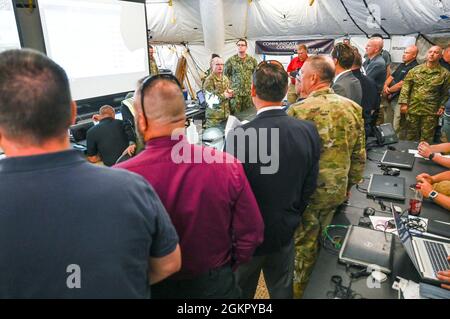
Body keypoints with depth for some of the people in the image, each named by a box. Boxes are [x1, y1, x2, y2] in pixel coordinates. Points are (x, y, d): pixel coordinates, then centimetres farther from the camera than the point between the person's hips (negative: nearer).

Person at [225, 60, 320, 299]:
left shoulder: (238, 137, -27)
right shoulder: (309, 131, -13)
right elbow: (310, 185, -3)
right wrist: (292, 217, 13)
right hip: (285, 233, 4)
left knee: (241, 291, 22)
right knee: (282, 290, 26)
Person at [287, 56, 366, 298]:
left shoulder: (298, 111, -21)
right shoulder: (353, 108, -2)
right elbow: (359, 156, 4)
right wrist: (350, 185, 17)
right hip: (338, 191, 6)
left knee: (304, 245, 13)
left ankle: (299, 291, 34)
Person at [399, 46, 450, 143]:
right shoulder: (415, 70, 2)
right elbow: (406, 86, 1)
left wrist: (442, 106, -3)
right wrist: (403, 103, -6)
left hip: (431, 112, -1)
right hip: (412, 109, 1)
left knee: (426, 139, 5)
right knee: (411, 137, 12)